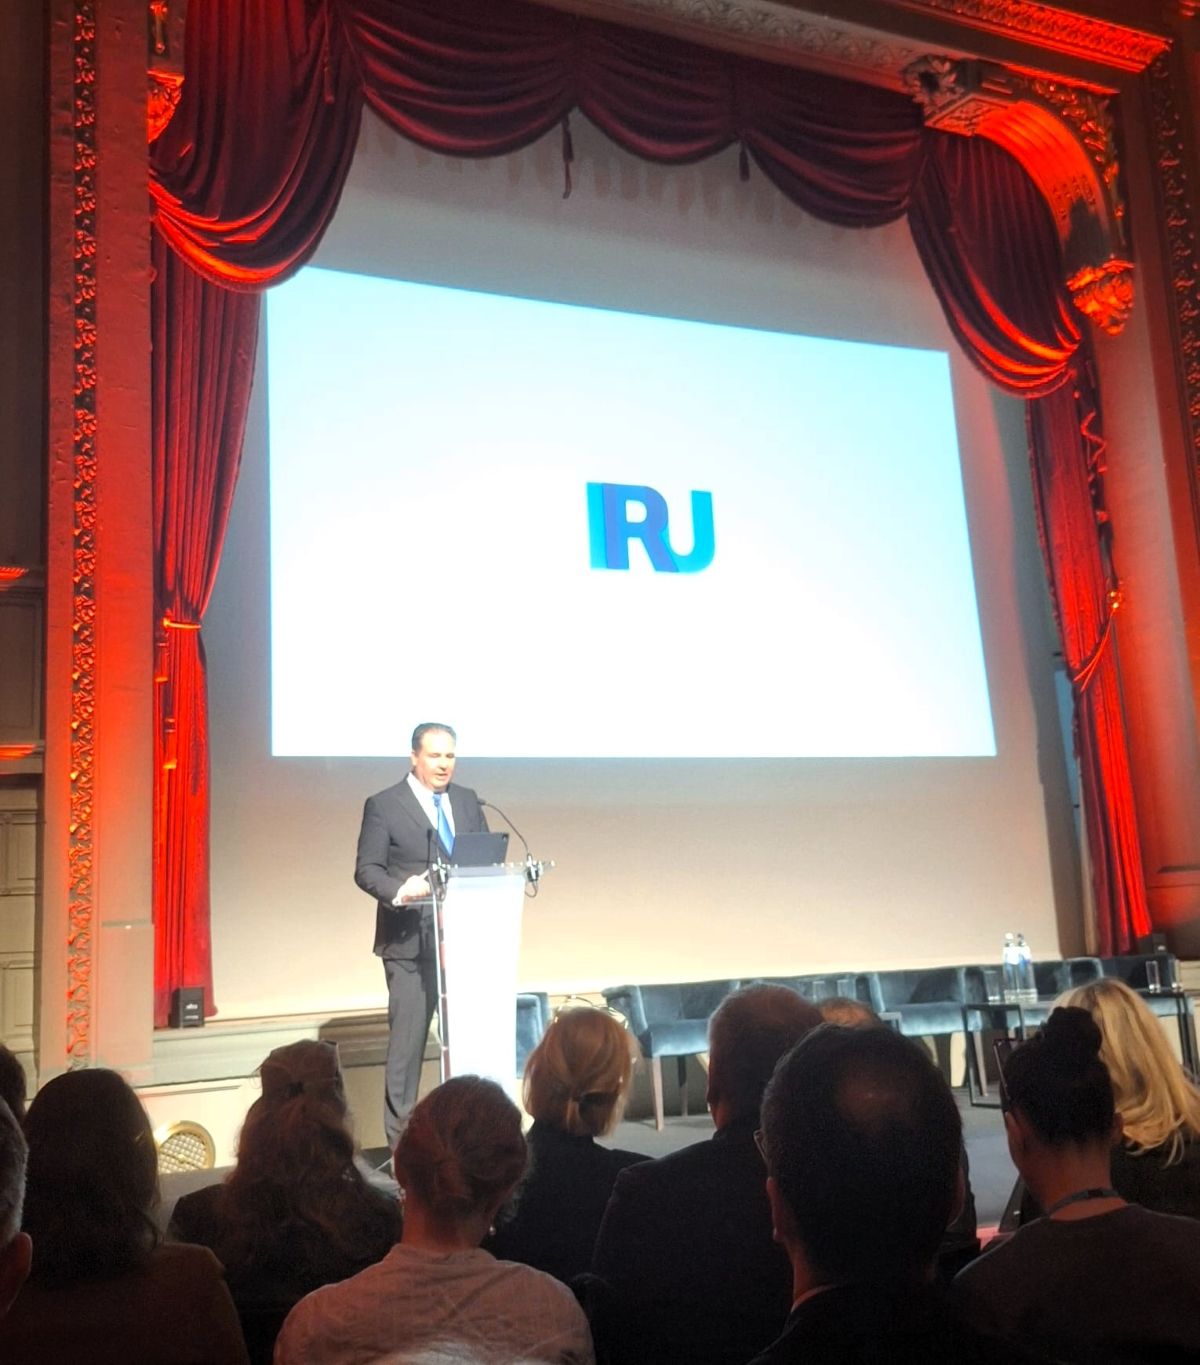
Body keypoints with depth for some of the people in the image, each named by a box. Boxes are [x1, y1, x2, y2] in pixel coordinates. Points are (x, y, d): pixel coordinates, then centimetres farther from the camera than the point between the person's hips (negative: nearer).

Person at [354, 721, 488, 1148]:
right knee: (407, 1039, 0)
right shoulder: (383, 805, -2)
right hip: (411, 941, -5)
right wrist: (399, 890, -25)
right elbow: (366, 870, -7)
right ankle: (400, 1139, 10)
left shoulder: (468, 800, 13)